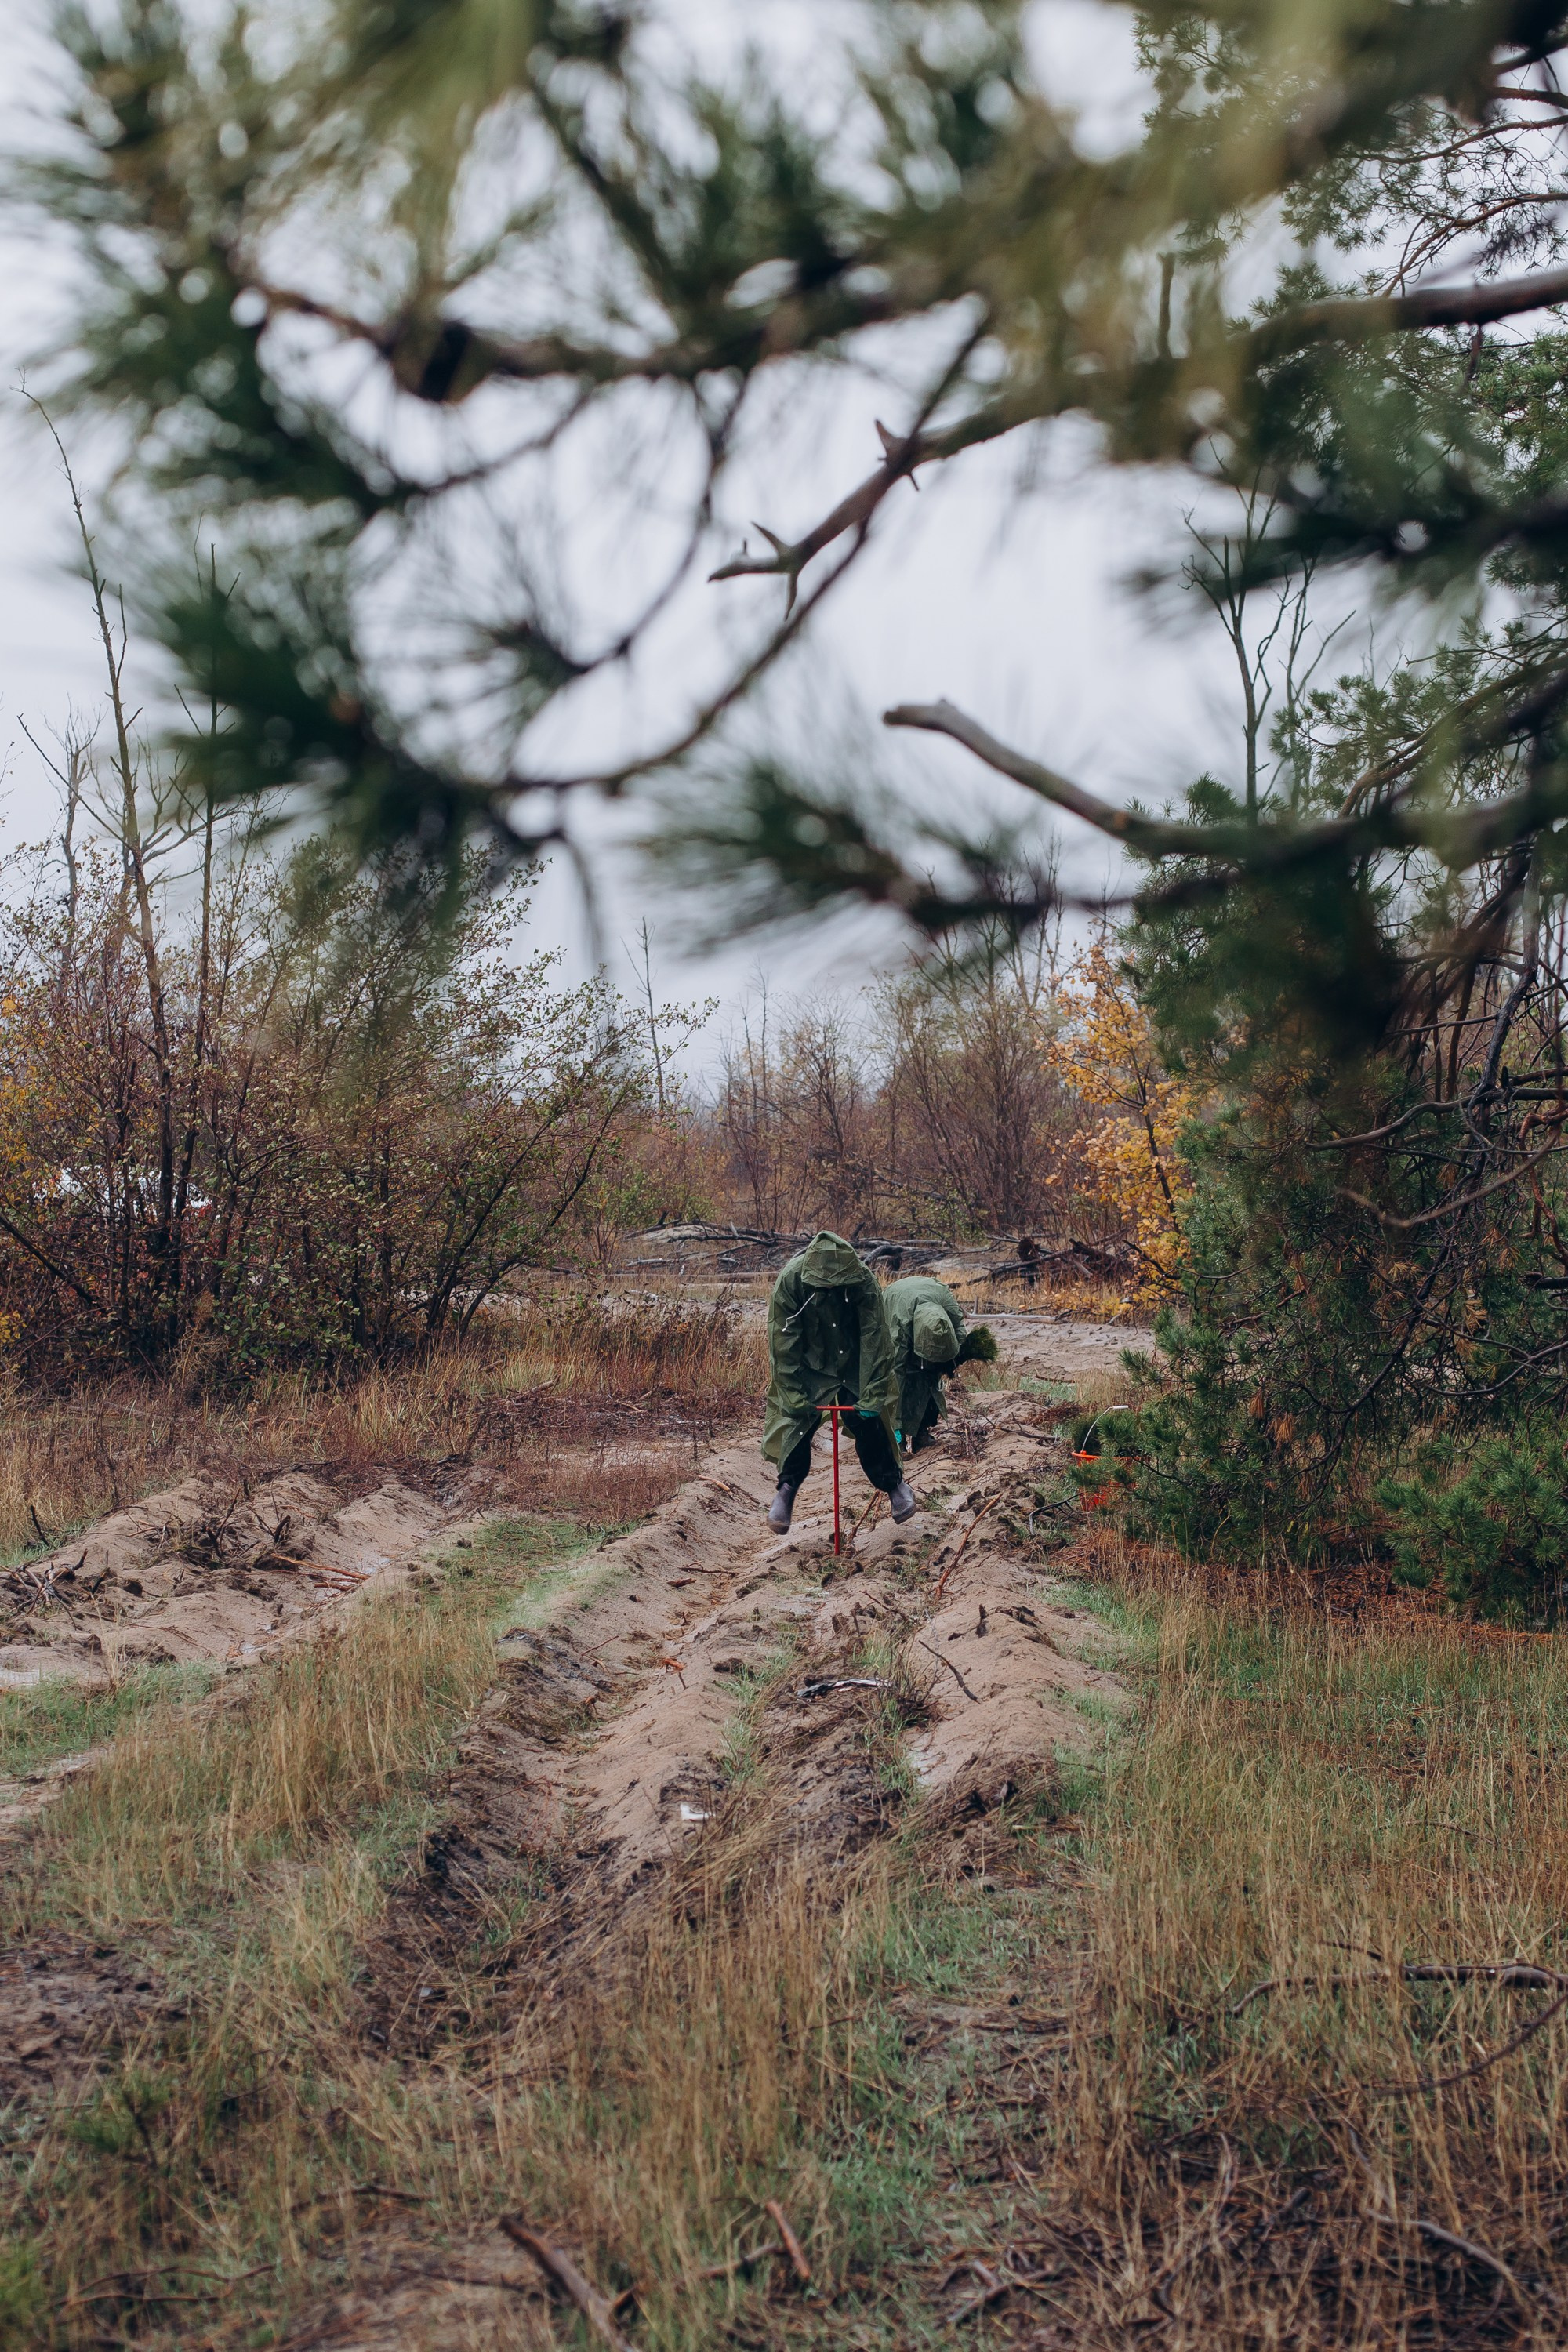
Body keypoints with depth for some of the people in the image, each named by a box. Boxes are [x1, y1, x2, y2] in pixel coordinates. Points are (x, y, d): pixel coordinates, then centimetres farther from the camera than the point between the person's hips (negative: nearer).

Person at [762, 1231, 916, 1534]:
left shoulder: (864, 1280, -25)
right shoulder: (791, 1279, -26)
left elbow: (875, 1339, -19)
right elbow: (783, 1341, -20)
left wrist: (872, 1395, -20)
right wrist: (793, 1395, -22)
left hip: (854, 1366, 0)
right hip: (809, 1366, 0)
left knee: (869, 1423, -4)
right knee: (798, 1420, -11)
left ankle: (894, 1484, 18)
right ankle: (787, 1489, 7)